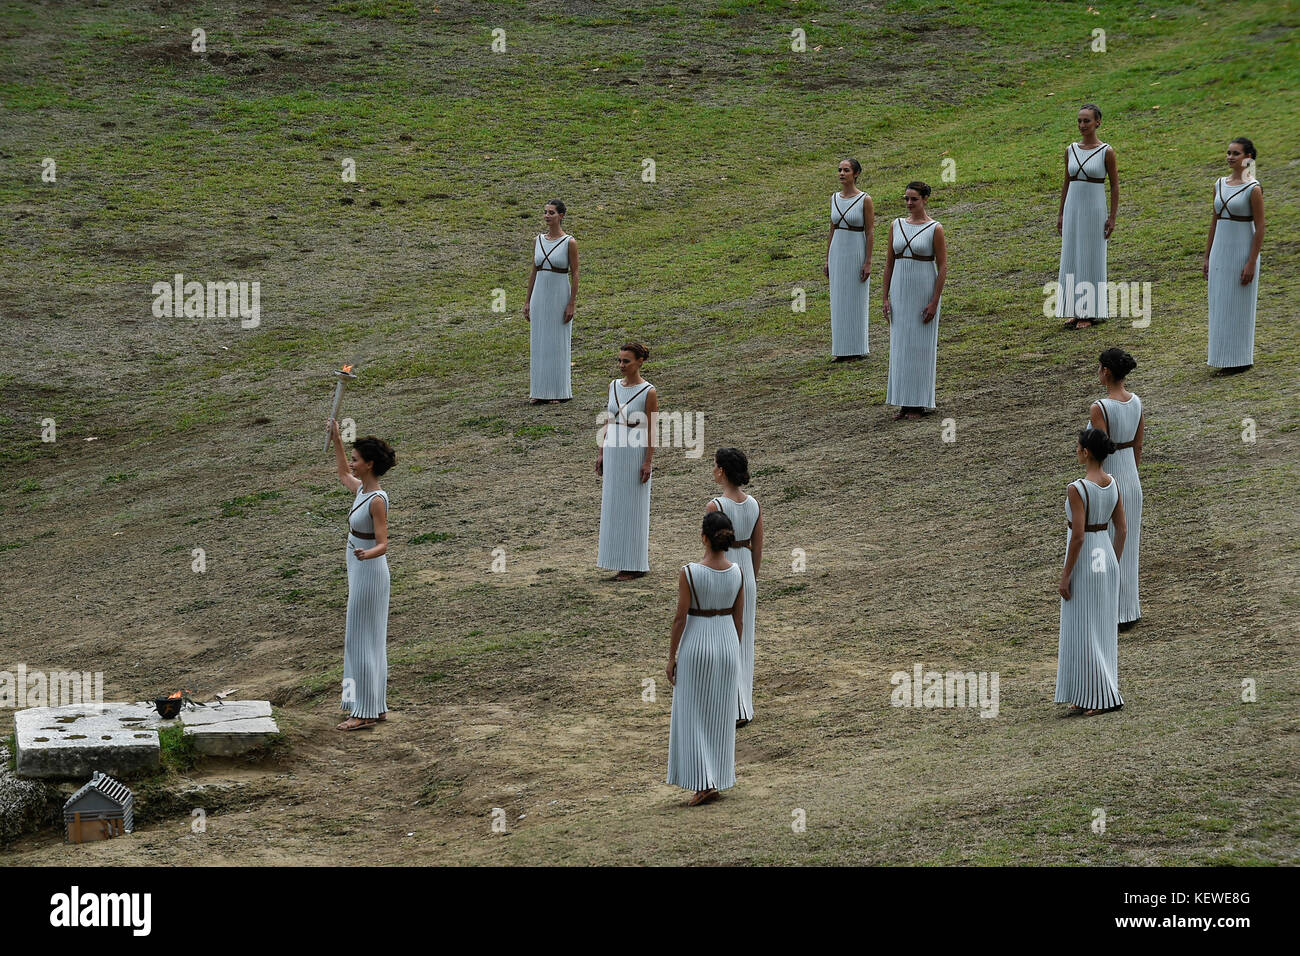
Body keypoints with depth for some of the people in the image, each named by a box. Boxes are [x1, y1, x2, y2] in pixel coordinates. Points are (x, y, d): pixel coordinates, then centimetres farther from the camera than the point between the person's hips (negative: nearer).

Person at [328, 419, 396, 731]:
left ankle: (365, 712, -1)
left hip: (369, 573, -10)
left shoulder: (377, 500, -21)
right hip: (361, 573, 10)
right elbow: (343, 475, 30)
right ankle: (377, 707, 20)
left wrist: (366, 554, -45)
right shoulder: (361, 489, 6)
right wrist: (336, 440, 30)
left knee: (360, 640, -5)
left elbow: (382, 544, -24)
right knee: (371, 640, 13)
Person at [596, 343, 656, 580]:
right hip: (614, 452, 6)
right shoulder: (614, 387, 7)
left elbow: (652, 429, -10)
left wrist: (648, 461, -14)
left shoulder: (648, 392, -11)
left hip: (636, 453, -6)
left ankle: (635, 565, 8)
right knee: (614, 506, 9)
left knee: (633, 508, 0)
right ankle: (622, 563, 17)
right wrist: (601, 452, 11)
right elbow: (609, 421, 13)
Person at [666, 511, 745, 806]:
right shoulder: (736, 573, -4)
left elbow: (680, 618, -13)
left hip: (696, 643, -4)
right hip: (727, 641, 4)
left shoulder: (690, 572, -17)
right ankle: (720, 779, 20)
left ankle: (704, 782, -5)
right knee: (721, 715, 14)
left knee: (693, 715, 3)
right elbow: (739, 618, 4)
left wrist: (672, 656, -3)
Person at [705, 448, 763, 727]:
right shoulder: (754, 504, 0)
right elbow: (757, 548, 7)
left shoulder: (715, 507, -20)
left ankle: (734, 710, 5)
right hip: (745, 571, 6)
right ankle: (744, 708, 22)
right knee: (742, 642, 16)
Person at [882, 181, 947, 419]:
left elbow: (943, 267, -9)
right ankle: (904, 404, 11)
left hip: (924, 292, -5)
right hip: (900, 292, 5)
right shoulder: (896, 226, 6)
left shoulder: (935, 229, -8)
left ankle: (919, 404, 7)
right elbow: (890, 263, 10)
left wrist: (934, 303, -14)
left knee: (921, 347, -1)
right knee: (900, 347, 5)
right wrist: (886, 298, 4)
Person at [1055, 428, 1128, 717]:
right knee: (1103, 629, 13)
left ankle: (1107, 697, 1)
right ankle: (1089, 698, 21)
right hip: (1107, 558, 8)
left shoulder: (1077, 489, -21)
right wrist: (1114, 563, 18)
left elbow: (1078, 536, -22)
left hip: (1084, 562, -8)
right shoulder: (1113, 484, 2)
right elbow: (1121, 528, 8)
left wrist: (1065, 576, -14)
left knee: (1083, 631, 1)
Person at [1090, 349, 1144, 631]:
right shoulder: (1137, 402, 1)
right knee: (1127, 545, 18)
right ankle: (1130, 610, 26)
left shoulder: (1100, 408, -22)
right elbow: (1137, 447, 9)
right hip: (1132, 480, 8)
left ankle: (1115, 615, 10)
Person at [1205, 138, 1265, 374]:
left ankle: (1240, 360, 8)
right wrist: (1207, 257, 13)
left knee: (1238, 306, -1)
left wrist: (1251, 263, -16)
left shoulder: (1253, 189, -11)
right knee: (1220, 305, 10)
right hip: (1220, 251, 7)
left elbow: (1260, 228, -12)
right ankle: (1225, 357, 19)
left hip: (1242, 252, -7)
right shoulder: (1220, 185, 8)